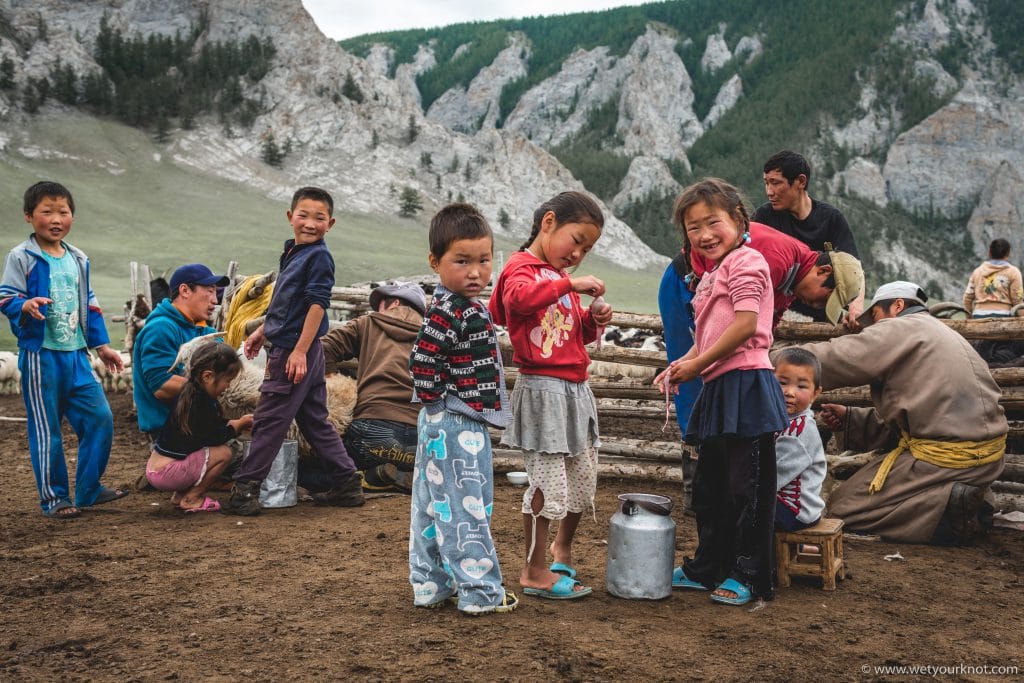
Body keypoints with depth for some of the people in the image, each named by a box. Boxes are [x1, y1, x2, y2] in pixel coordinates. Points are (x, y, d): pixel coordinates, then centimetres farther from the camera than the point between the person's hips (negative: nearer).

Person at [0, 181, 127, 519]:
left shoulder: (78, 259, 12)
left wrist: (102, 345, 19)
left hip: (75, 354, 6)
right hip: (40, 355, -6)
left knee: (100, 417, 3)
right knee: (46, 430, 2)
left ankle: (89, 489, 16)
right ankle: (54, 498, 14)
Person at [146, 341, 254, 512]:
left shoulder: (190, 393, 10)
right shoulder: (198, 401, -20)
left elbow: (216, 425, 21)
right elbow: (215, 437, -13)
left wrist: (238, 423, 10)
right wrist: (239, 424, 1)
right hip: (166, 473, -10)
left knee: (219, 448, 19)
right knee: (224, 453, -11)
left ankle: (180, 494, 15)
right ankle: (190, 498, -3)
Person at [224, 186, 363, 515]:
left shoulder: (319, 256, -12)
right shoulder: (293, 252, 15)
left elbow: (318, 304, -19)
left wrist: (300, 351, -23)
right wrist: (261, 332, 27)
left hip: (296, 350, -9)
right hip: (286, 347, 9)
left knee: (269, 419, -3)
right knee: (315, 420, 13)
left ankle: (245, 488, 6)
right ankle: (347, 484, 19)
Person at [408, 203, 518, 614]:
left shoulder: (466, 308, 11)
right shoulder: (447, 312, -19)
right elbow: (422, 364, -24)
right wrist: (439, 403, -14)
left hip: (464, 424, 10)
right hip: (456, 426, -10)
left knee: (435, 508, 15)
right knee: (465, 509, -1)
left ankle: (431, 585, 26)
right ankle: (479, 591, 8)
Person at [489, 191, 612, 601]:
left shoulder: (564, 279, 19)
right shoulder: (522, 267, -8)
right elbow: (520, 296, -33)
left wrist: (593, 321, 7)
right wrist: (570, 284, -27)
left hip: (575, 389, 9)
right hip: (543, 388, -9)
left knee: (584, 478, 16)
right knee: (549, 481, -5)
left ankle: (562, 546, 39)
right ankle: (535, 571, 9)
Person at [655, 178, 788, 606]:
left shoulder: (745, 262, -9)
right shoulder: (710, 276, 22)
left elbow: (745, 324, -20)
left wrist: (698, 363, -14)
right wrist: (682, 365, 7)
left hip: (743, 384, -10)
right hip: (717, 388, 10)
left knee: (747, 486, -2)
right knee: (710, 485, 17)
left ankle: (749, 576, 8)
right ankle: (707, 567, 30)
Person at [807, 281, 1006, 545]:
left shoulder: (902, 328, -5)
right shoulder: (936, 331, 23)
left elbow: (833, 358, -11)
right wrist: (850, 419, 17)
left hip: (948, 456, -10)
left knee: (843, 507, -3)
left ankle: (948, 506, -14)